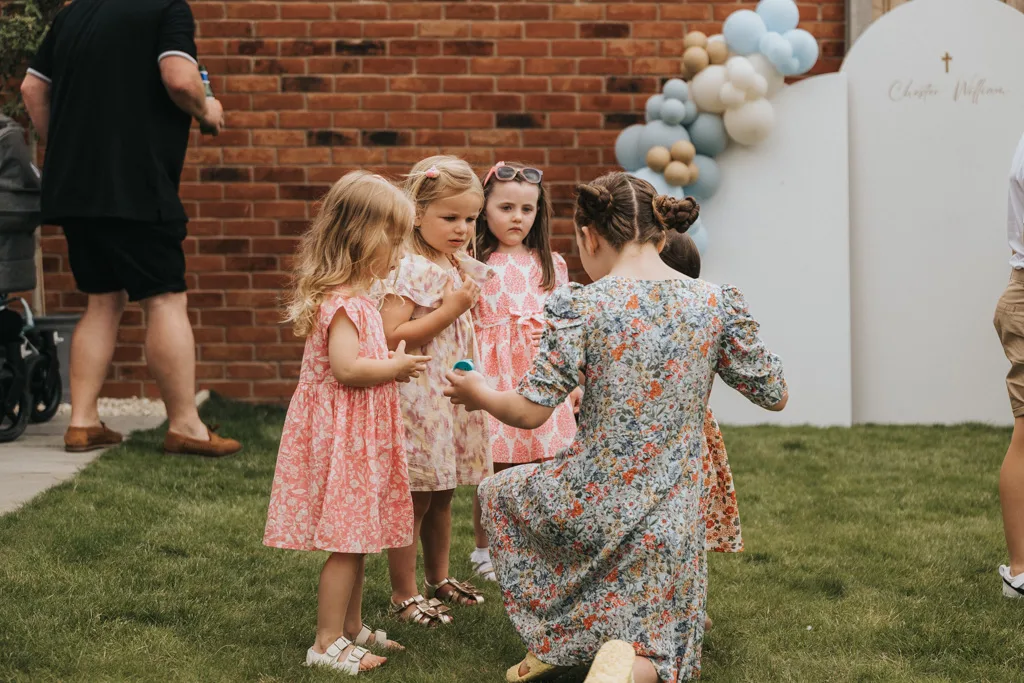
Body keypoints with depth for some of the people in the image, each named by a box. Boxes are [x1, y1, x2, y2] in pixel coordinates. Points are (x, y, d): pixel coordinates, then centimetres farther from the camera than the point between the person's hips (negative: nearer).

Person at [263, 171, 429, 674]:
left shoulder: (352, 297, 14)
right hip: (344, 433, -11)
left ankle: (351, 628, 28)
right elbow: (346, 368, -27)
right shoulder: (344, 301, -20)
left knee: (356, 537, 17)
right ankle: (328, 643, 1)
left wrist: (390, 363, 10)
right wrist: (395, 367, -14)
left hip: (357, 434, 11)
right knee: (346, 541, -5)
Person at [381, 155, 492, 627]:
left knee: (442, 496, 19)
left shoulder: (464, 269, 10)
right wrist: (449, 311, -23)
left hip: (453, 395, 8)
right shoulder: (408, 270, -17)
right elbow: (391, 336, -25)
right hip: (417, 398, -8)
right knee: (413, 499, 0)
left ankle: (439, 579, 33)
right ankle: (404, 595, 9)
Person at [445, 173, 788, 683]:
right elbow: (775, 395, 5)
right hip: (667, 518, 2)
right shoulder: (717, 304, -4)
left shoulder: (581, 306, -12)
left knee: (499, 492, 32)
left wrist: (479, 394, 10)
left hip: (589, 501, -2)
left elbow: (530, 412, -12)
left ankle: (552, 639, 22)